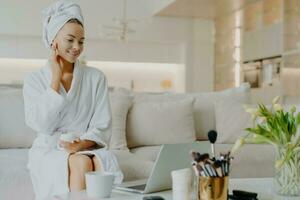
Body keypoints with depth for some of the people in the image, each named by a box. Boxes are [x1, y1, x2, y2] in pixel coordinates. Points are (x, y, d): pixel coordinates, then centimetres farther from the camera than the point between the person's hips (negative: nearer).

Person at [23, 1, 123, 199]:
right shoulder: (35, 80, 2)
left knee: (101, 163, -32)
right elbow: (43, 125, -12)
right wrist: (56, 77, -10)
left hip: (88, 149, 2)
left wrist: (82, 144, -21)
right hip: (50, 152, -1)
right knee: (81, 163, -33)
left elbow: (102, 127, 0)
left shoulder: (96, 77, 4)